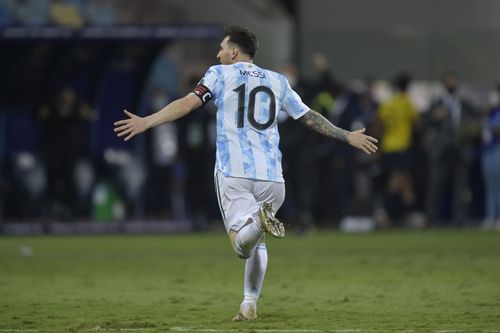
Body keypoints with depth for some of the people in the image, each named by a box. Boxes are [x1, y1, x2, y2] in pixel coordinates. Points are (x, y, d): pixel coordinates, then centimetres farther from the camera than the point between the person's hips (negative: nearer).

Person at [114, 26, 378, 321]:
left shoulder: (221, 74, 7)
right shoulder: (277, 81, 18)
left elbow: (189, 102, -6)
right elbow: (310, 118, 21)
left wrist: (146, 122, -9)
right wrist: (347, 136, 33)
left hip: (233, 173, -4)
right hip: (271, 176, 4)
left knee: (242, 245, -12)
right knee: (257, 244, 20)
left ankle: (258, 220, -44)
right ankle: (250, 304, 11)